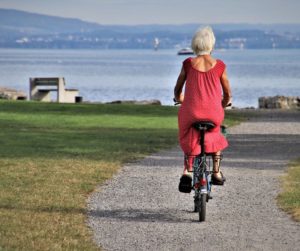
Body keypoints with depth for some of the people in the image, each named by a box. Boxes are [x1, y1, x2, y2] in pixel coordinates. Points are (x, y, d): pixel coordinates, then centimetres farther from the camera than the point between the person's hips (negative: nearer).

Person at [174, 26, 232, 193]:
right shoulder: (219, 66, 1)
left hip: (191, 113, 0)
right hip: (214, 113, 0)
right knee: (216, 136, 31)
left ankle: (187, 171, 5)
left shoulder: (188, 64, 1)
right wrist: (223, 105, 33)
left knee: (189, 139, 26)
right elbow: (228, 94, 10)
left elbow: (177, 91, 12)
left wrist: (180, 99, 36)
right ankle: (216, 173, 26)